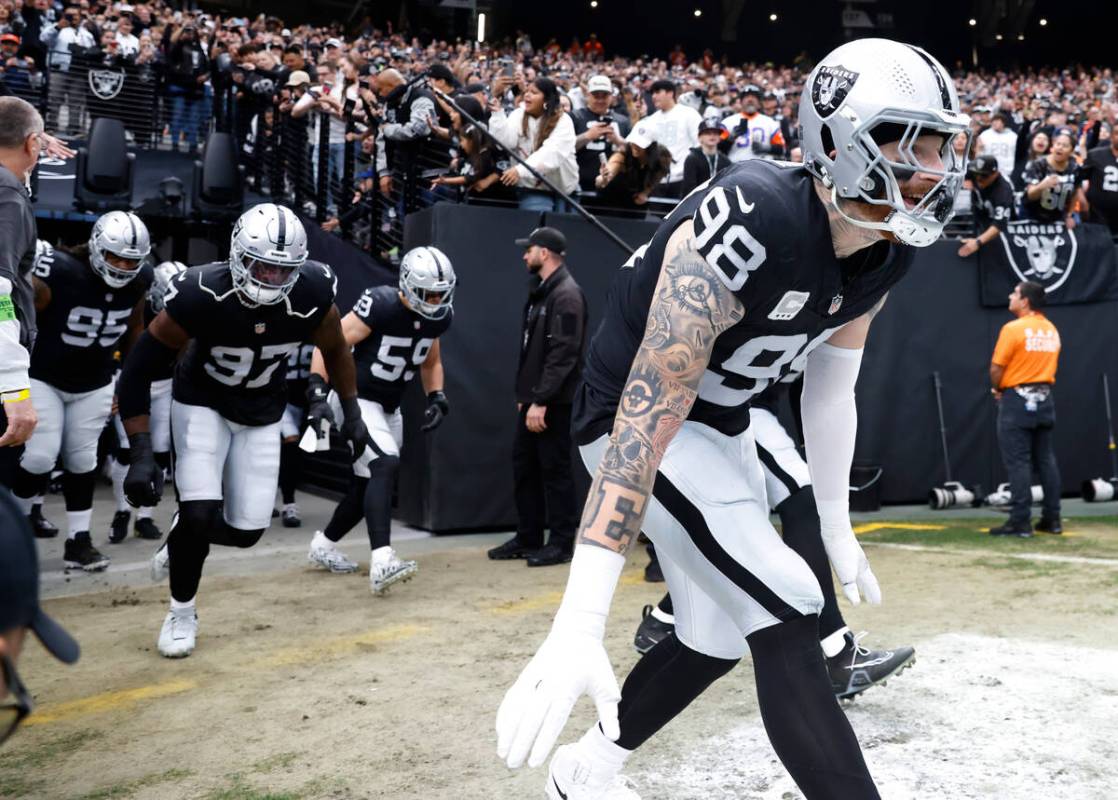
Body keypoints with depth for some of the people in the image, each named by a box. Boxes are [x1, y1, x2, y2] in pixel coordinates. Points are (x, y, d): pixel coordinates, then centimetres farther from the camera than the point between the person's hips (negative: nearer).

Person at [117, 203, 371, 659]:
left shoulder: (312, 295, -23)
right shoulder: (201, 295, -32)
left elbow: (335, 350, 0)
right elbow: (139, 370, -24)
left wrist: (351, 411, 3)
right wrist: (141, 454, -29)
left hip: (261, 415, 3)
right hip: (202, 404, -3)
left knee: (246, 530, -2)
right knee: (200, 513, -18)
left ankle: (183, 538, 35)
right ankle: (181, 612, 10)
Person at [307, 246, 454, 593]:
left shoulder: (437, 318, -2)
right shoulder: (380, 305, -24)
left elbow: (431, 363, 16)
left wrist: (437, 399, 1)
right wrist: (317, 393, -30)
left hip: (389, 408, 8)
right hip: (355, 400, -8)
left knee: (370, 484, 15)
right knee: (385, 467, -26)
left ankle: (323, 545, 37)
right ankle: (382, 561, -34)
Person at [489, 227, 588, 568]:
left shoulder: (566, 294, -14)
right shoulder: (540, 293, 17)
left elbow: (563, 354, -22)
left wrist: (541, 401, -23)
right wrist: (524, 395, 17)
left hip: (552, 403, -10)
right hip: (532, 400, 10)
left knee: (555, 470, -2)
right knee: (524, 466, 13)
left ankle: (561, 543, 7)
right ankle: (528, 538, 22)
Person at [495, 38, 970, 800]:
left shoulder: (884, 253, -7)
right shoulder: (750, 228, -34)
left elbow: (830, 391, 7)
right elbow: (646, 418, -37)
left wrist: (838, 530, 15)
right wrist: (578, 626, -40)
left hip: (723, 426, 9)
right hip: (635, 417, -9)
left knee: (718, 638, 15)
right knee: (786, 618, -17)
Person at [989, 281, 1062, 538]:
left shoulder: (1013, 328, -13)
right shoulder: (1052, 330, 10)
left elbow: (996, 367, -12)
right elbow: (1050, 364, 14)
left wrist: (996, 389, 5)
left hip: (1017, 400, -7)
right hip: (1044, 397, 7)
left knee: (1017, 462, -5)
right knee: (1046, 459, 11)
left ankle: (1020, 522, -6)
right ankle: (1052, 519, 14)